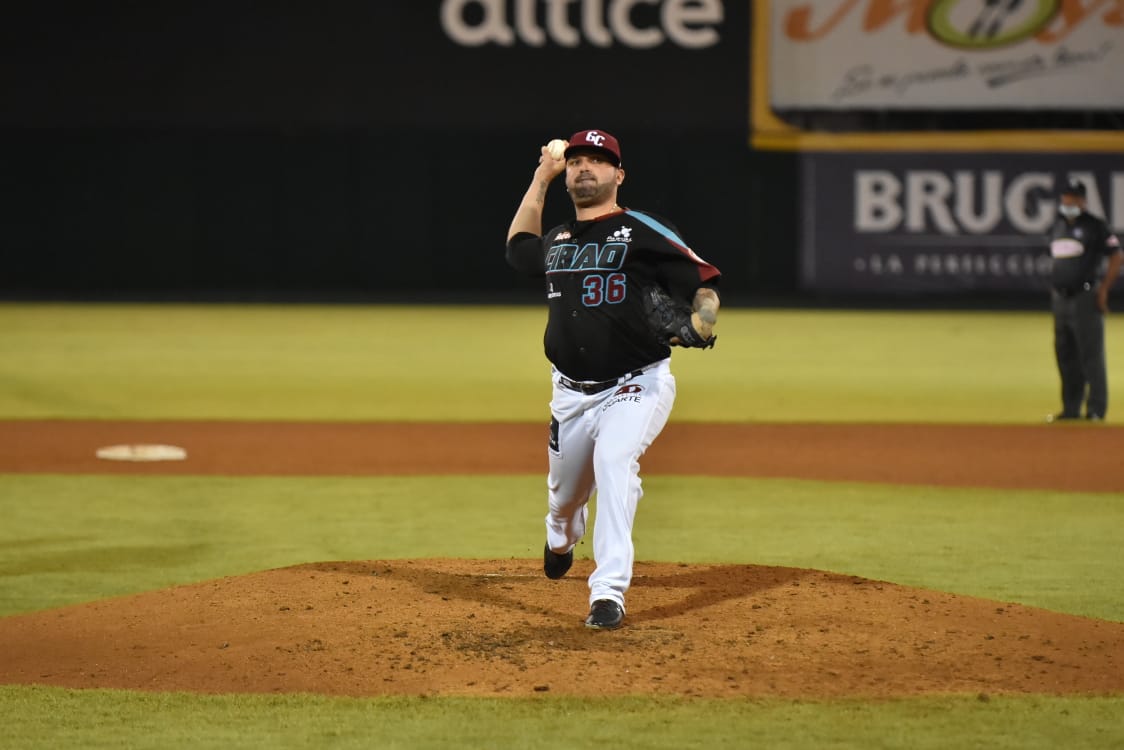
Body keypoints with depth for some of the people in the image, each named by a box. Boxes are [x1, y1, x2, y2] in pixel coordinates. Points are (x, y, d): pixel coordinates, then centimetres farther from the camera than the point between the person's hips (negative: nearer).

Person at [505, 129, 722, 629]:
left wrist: (700, 325, -29)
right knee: (565, 491, 16)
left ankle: (609, 592, -30)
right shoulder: (557, 241, 12)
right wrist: (541, 179, 29)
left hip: (635, 387, -6)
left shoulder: (643, 232, -5)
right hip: (571, 394, 6)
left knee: (614, 460, -30)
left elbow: (704, 283, -8)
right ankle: (561, 536, 55)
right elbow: (519, 248, 34)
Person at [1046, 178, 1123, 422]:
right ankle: (1071, 408, 15)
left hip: (1086, 298, -7)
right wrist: (1055, 288, 15)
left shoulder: (1094, 226, -6)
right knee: (1065, 355, 9)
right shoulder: (1058, 226, 14)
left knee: (1090, 354, -8)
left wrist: (1103, 289, -11)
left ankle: (1097, 408, -6)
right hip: (1061, 298, 7)